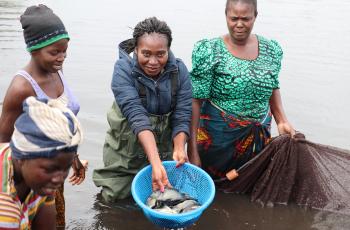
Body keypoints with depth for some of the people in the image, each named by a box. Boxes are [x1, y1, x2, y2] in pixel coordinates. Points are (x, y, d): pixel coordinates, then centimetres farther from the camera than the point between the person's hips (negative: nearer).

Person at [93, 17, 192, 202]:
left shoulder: (179, 70, -12)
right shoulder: (123, 69, -21)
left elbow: (182, 116, -14)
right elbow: (136, 116, -32)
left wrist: (179, 148, -34)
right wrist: (155, 163, -41)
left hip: (164, 148, 3)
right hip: (127, 149, -2)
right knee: (116, 198, 9)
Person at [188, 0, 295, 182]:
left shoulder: (272, 50, 1)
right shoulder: (210, 52, -12)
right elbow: (196, 102, -13)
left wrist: (282, 120, 3)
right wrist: (192, 150, -16)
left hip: (259, 138, 4)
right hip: (217, 138, -3)